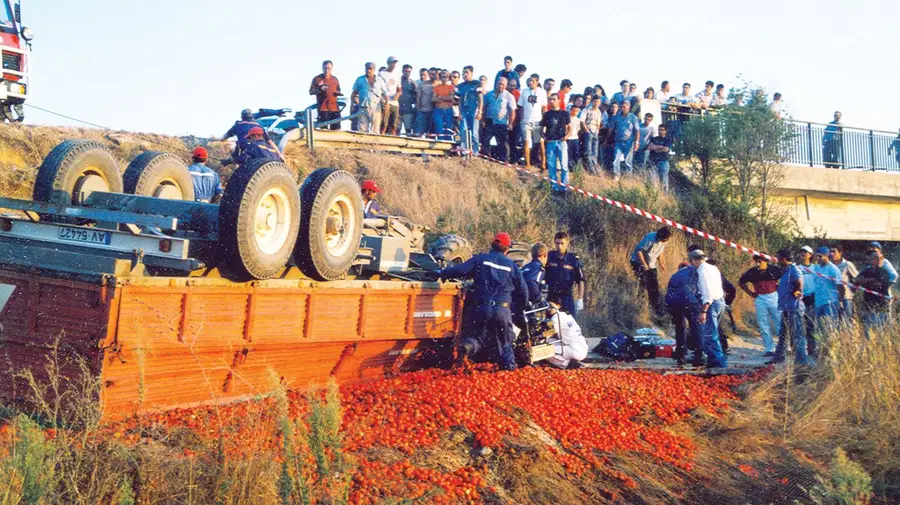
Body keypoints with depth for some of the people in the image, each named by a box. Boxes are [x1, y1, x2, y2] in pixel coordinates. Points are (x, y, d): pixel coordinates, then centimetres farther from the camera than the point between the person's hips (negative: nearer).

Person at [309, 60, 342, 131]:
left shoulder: (335, 79, 17)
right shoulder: (317, 79, 5)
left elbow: (338, 91, 28)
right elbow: (311, 92, 3)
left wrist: (338, 93, 2)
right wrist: (319, 89, -17)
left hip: (334, 108, 4)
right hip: (323, 108, -4)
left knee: (336, 129, 1)